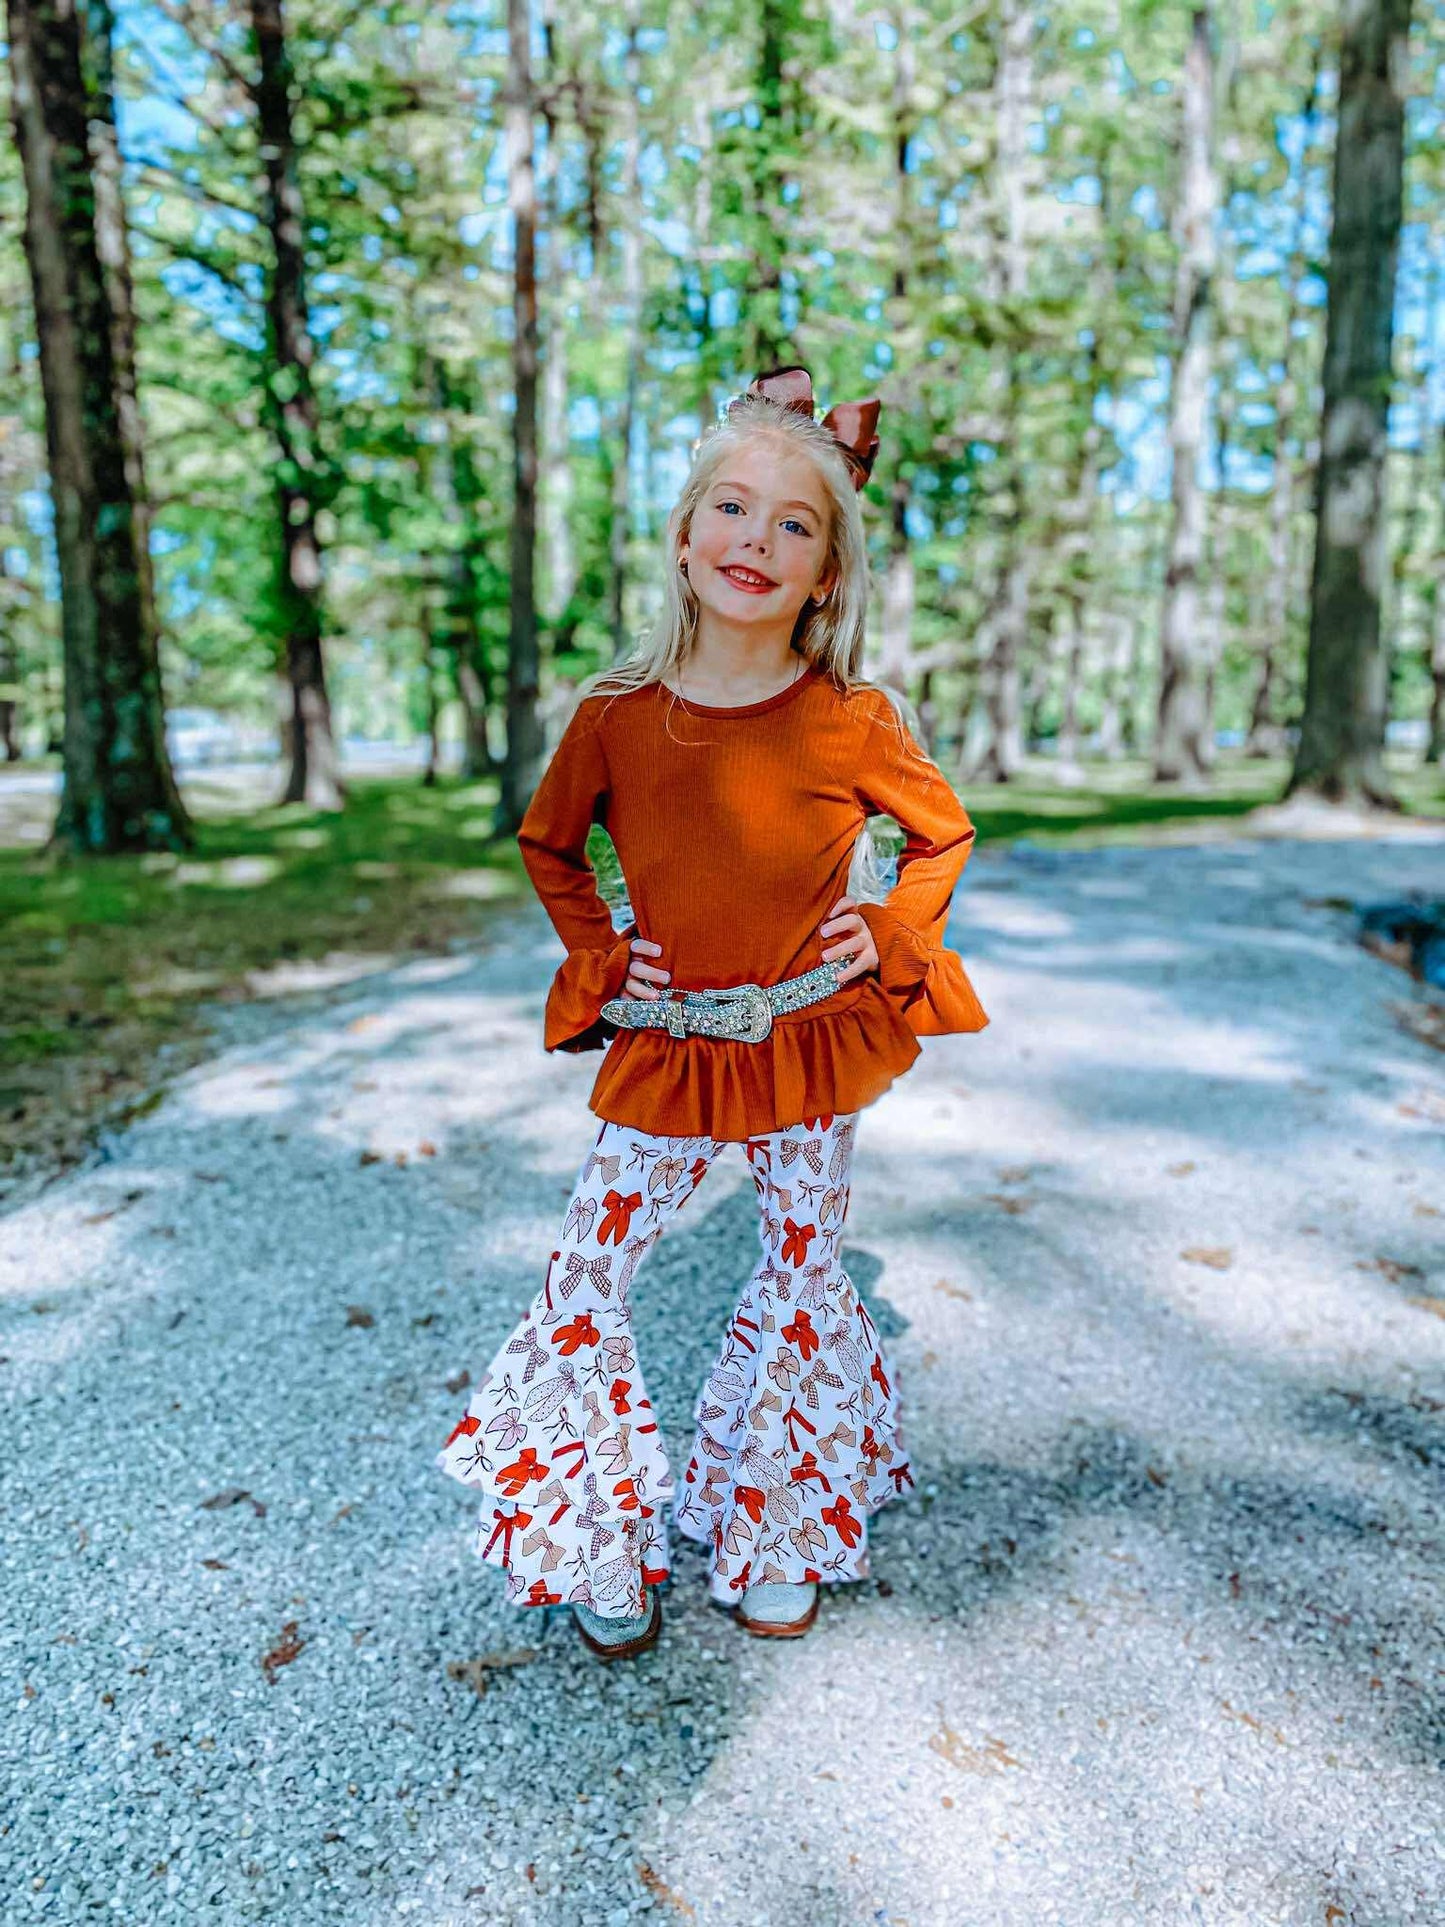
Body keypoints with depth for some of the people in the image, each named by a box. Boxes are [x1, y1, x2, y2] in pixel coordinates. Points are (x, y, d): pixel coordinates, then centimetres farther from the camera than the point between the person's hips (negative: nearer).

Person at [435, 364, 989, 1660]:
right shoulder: (616, 713, -9)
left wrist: (892, 936, -6)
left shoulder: (854, 721, -12)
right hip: (667, 1046, 1)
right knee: (586, 1280, 2)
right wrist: (598, 955, -2)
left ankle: (782, 1537, 36)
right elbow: (549, 843, 9)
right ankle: (603, 1545, 26)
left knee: (805, 1276, 12)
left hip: (816, 1043, 0)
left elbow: (944, 835, 6)